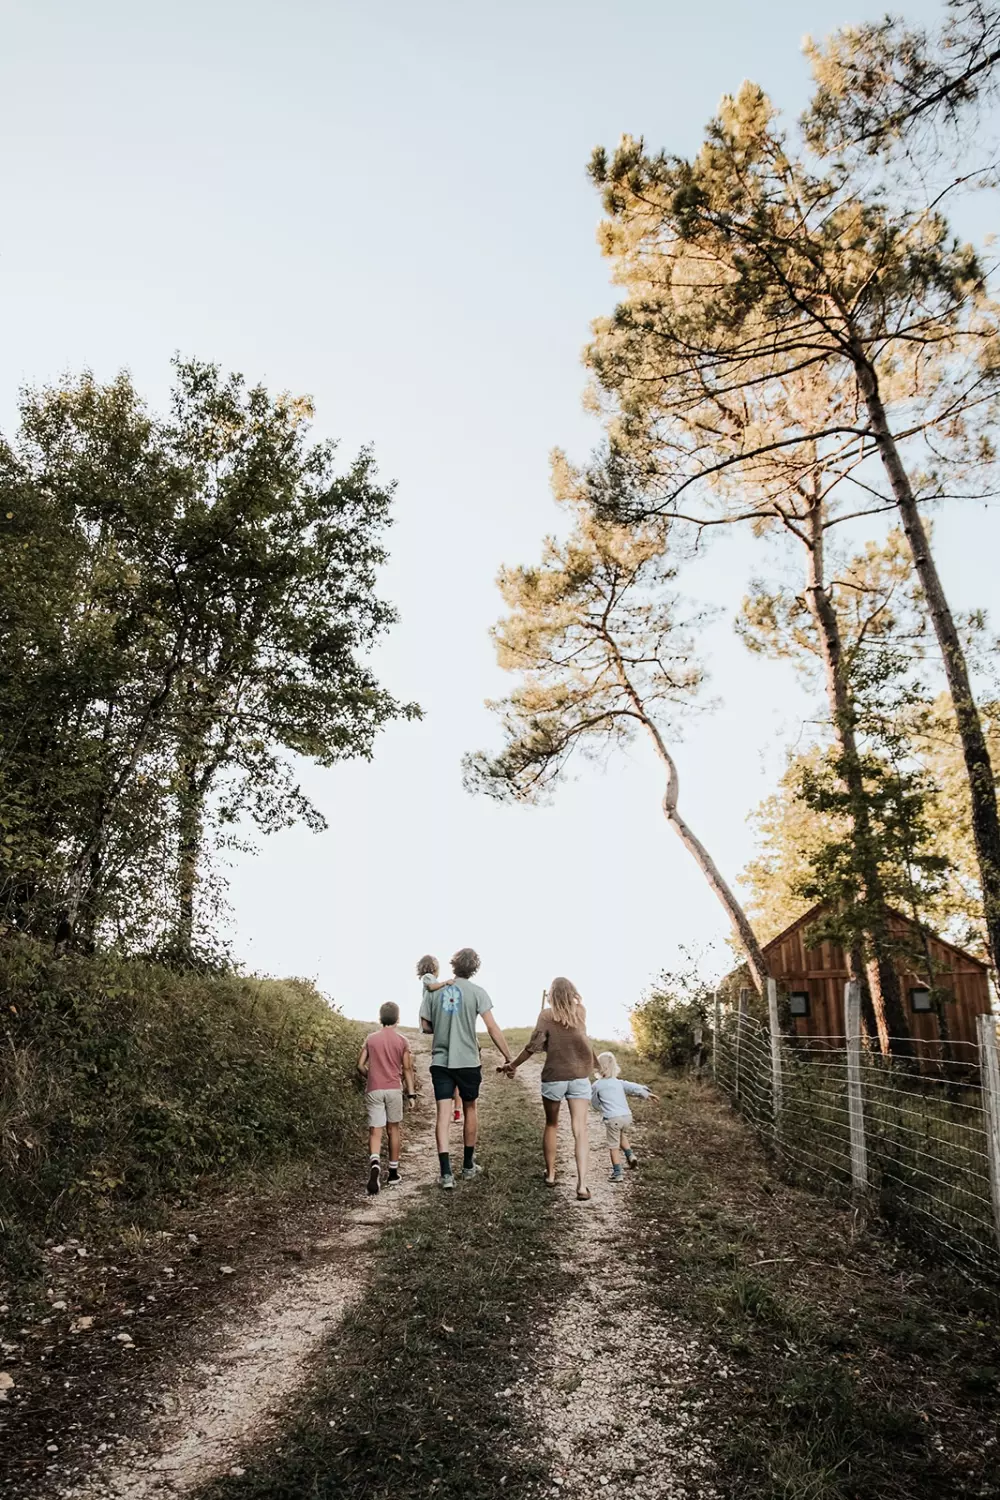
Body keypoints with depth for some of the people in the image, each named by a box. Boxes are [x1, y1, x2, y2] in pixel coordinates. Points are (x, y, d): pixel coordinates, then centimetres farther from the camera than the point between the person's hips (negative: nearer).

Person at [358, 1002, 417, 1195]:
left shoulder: (371, 1038, 5)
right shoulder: (402, 1040, 1)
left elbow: (360, 1065, 4)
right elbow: (407, 1069, -2)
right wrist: (411, 1093, 2)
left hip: (373, 1090, 0)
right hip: (393, 1089, 0)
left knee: (375, 1132, -1)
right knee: (394, 1129, 15)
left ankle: (375, 1164, -28)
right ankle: (393, 1172, 21)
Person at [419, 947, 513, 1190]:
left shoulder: (433, 990, 1)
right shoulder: (476, 992, -7)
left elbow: (425, 1026, 4)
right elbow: (493, 1029, -10)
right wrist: (508, 1057, -3)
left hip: (440, 1061, 1)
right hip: (468, 1061, -1)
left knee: (443, 1114, 0)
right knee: (470, 1109, 17)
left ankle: (446, 1172, -9)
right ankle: (468, 1165, 27)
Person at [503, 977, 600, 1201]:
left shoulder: (547, 1015, -7)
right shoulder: (580, 1012, 2)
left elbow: (533, 1046, -12)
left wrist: (513, 1065, -3)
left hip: (554, 1077, -1)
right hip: (579, 1077, 1)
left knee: (551, 1125, 19)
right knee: (580, 1130, -2)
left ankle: (550, 1174, 27)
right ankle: (582, 1184, -12)